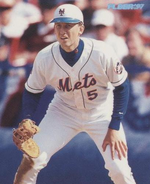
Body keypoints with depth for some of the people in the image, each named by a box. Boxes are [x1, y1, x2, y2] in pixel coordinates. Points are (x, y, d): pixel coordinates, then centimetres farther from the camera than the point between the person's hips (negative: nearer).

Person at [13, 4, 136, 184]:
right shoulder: (44, 58, -20)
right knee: (32, 160, -13)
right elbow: (32, 91, -4)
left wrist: (114, 128, -15)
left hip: (101, 113, -1)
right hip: (64, 111, 2)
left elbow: (121, 87, -13)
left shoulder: (102, 53, -27)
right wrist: (27, 121, -23)